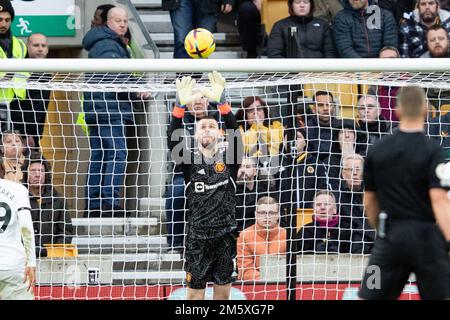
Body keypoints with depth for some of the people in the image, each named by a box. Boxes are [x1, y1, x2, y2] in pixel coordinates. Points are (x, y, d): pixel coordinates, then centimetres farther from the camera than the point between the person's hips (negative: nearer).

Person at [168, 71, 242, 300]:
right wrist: (180, 105, -30)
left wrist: (221, 102, -30)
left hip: (225, 237, 1)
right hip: (197, 238, -1)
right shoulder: (190, 161, 3)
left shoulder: (228, 160, 4)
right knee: (195, 294, 1)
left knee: (223, 294, 8)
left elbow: (235, 134, -14)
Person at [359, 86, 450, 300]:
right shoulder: (432, 151, -8)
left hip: (390, 235, 3)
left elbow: (369, 202, 11)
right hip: (425, 235, -3)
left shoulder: (377, 150, 5)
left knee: (369, 296, 5)